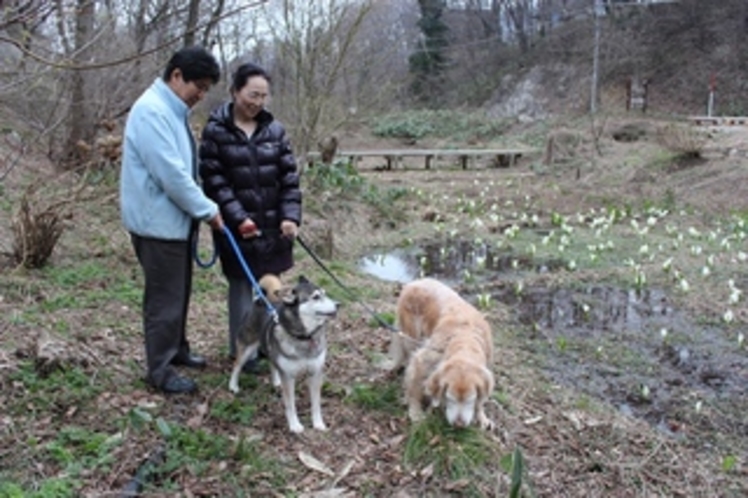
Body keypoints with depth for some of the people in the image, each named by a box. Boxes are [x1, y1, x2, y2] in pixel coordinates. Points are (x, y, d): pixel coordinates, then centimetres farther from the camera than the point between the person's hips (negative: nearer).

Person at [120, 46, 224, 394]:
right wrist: (208, 210, -16)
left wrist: (200, 210, 10)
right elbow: (171, 174, -26)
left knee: (179, 292, 20)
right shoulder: (152, 111, -21)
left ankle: (176, 350, 36)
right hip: (158, 220, -10)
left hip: (175, 218, 10)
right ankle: (160, 370, 12)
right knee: (165, 298, -1)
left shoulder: (172, 109, 12)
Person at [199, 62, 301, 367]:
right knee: (242, 285, 4)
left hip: (272, 223, 4)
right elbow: (213, 180, -10)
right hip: (237, 225, -3)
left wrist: (291, 216, -8)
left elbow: (289, 176, 3)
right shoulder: (215, 130, -6)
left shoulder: (274, 129, 4)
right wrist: (238, 217, -17)